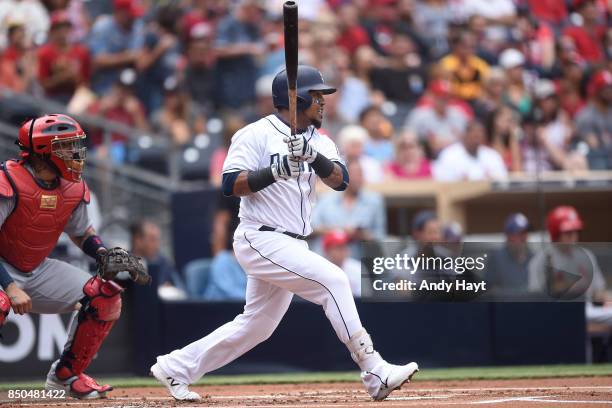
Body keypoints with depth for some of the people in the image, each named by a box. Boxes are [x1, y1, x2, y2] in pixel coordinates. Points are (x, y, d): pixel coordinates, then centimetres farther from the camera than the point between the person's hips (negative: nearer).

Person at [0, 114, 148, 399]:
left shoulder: (73, 189, -2)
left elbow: (81, 232, 17)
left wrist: (105, 255, -6)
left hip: (38, 271, 7)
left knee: (105, 296, -5)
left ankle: (65, 375, 10)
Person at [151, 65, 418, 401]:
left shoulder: (319, 142, 12)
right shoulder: (256, 135, -7)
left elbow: (339, 180, -5)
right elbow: (230, 184, -15)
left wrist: (314, 156, -23)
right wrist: (277, 169, -25)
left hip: (290, 247, 8)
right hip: (262, 241, -8)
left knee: (257, 325, 13)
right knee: (333, 280, -21)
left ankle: (175, 367, 25)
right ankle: (374, 373, -22)